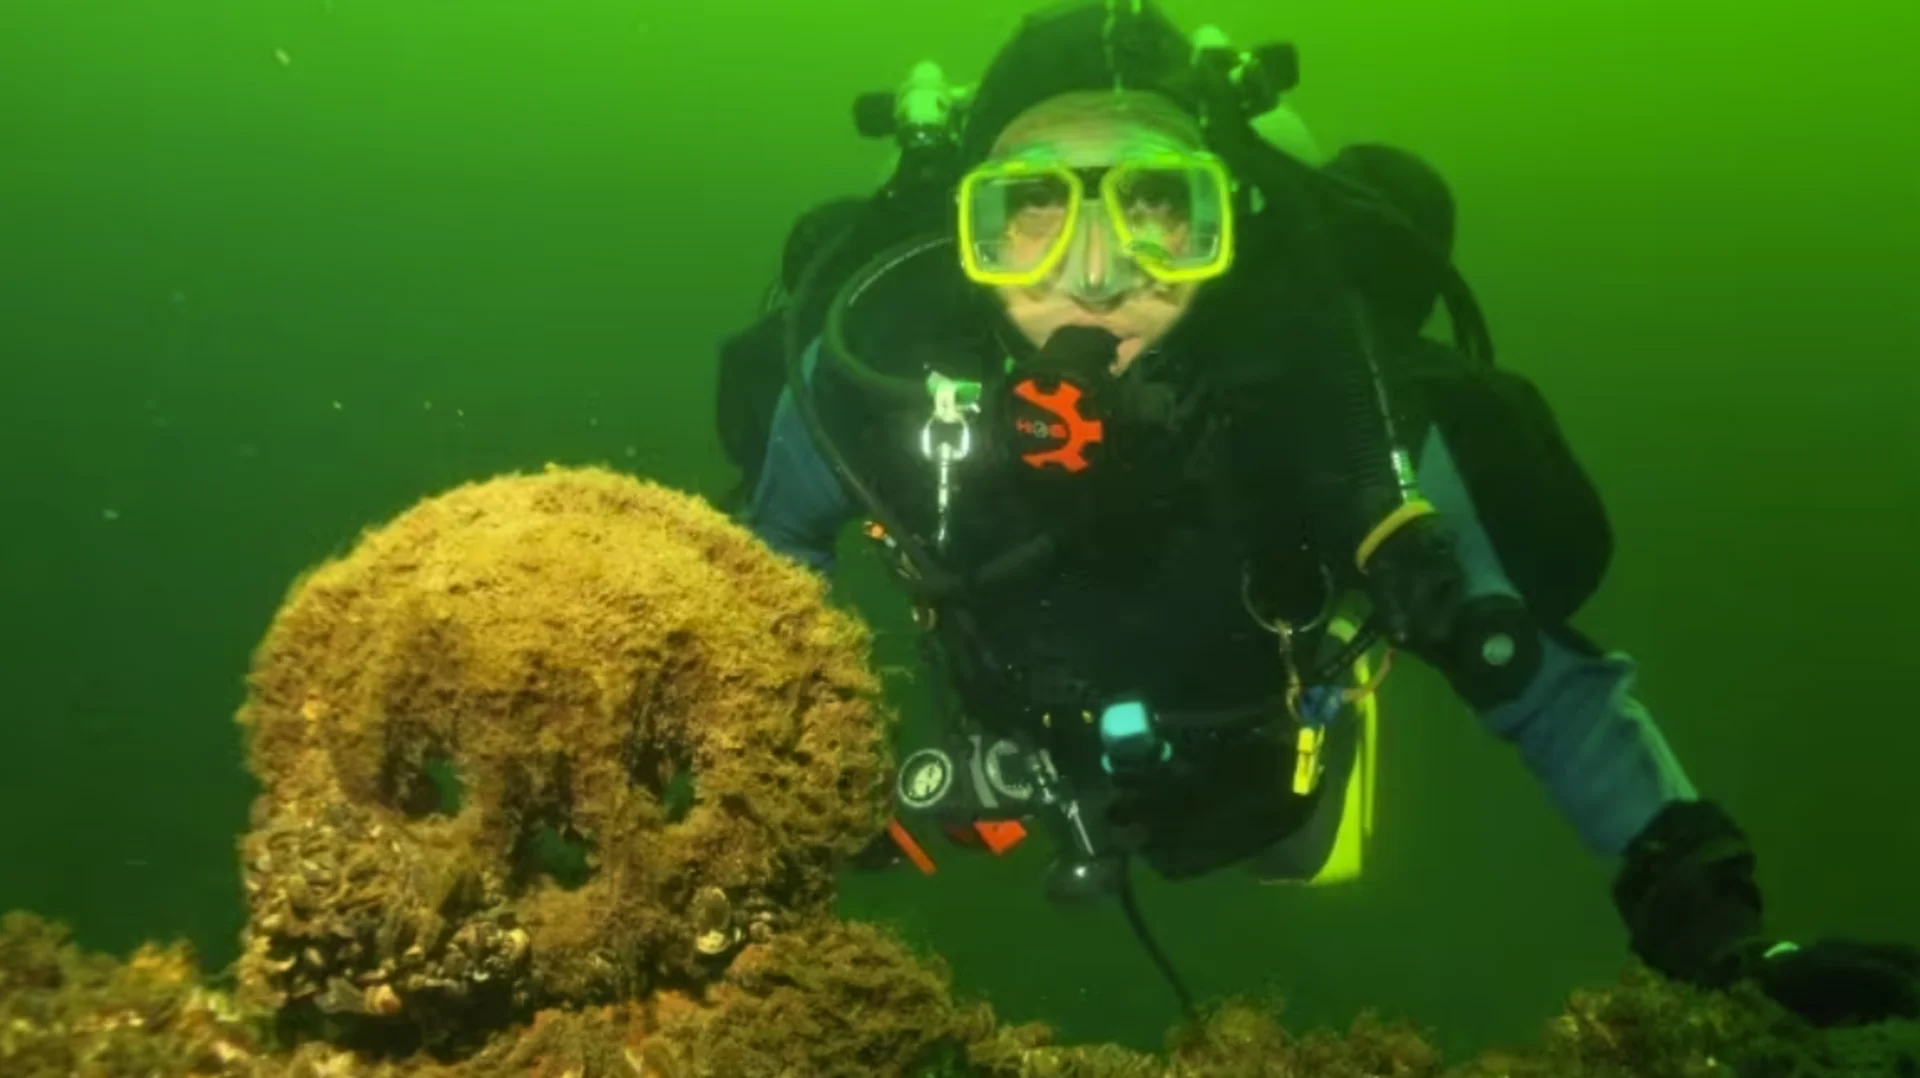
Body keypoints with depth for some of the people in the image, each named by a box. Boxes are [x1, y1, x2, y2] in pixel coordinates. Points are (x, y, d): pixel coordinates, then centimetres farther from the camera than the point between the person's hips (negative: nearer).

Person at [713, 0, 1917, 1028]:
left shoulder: (1339, 395, -39)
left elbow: (1526, 665, -24)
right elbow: (770, 567, -13)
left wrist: (1718, 926, -30)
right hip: (1021, 771, 1)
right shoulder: (874, 359, -37)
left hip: (1261, 790, 0)